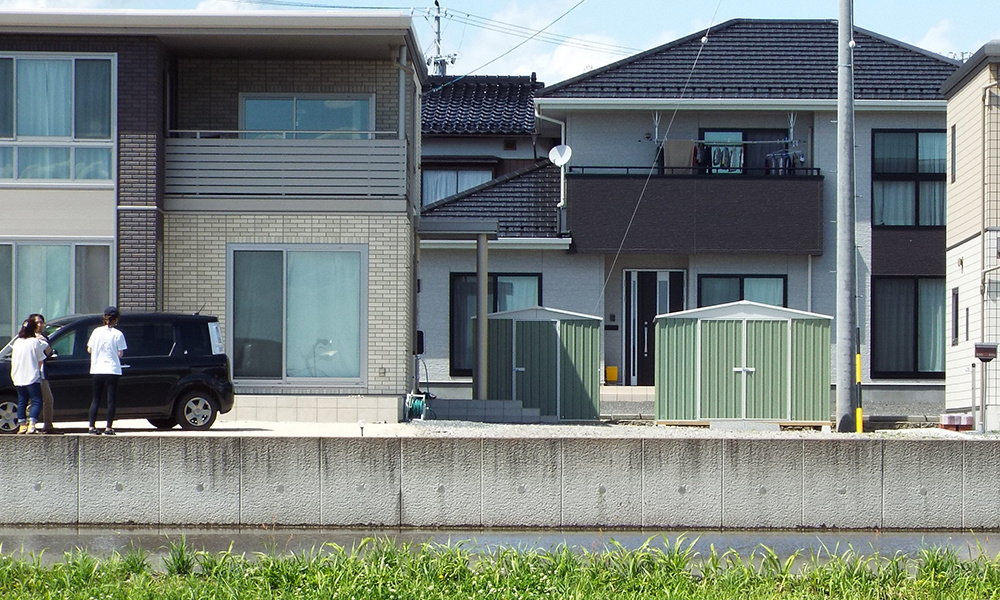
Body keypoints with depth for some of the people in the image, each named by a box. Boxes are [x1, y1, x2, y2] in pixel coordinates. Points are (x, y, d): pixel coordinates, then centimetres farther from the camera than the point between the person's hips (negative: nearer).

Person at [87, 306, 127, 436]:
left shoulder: (97, 331, 1)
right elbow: (120, 353, -7)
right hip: (112, 370, -3)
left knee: (96, 399, 11)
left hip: (97, 370, 3)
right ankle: (109, 428, -3)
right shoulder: (118, 334, -7)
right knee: (111, 400, 2)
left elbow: (89, 349, 6)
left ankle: (92, 427, 6)